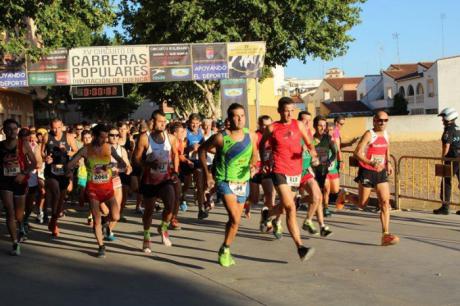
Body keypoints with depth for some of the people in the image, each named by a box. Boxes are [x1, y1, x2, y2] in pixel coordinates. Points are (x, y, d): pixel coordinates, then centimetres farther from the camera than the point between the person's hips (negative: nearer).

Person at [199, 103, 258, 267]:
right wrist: (207, 173, -2)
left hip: (243, 183, 5)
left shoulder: (251, 136, -3)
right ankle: (224, 250, 2)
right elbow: (202, 150, 0)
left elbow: (254, 154, 15)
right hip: (225, 182, -5)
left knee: (234, 220, 14)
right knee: (235, 219, -18)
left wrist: (252, 163, -7)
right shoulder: (220, 137, -14)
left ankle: (226, 250, 33)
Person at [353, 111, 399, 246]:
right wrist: (371, 163, -35)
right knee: (362, 204, 6)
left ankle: (385, 235, -7)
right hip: (367, 172, -5)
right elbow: (357, 153, -22)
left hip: (381, 172, 5)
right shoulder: (369, 135, -14)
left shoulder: (386, 135, 7)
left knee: (385, 202, -6)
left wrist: (388, 163, 8)